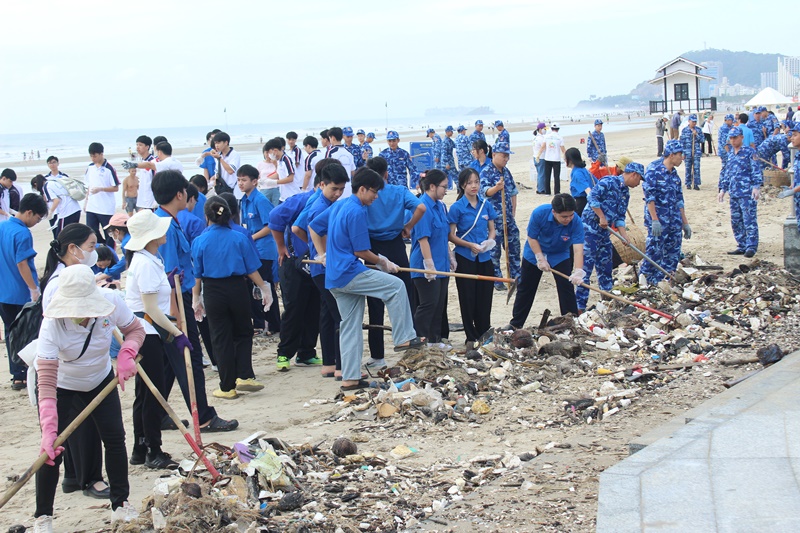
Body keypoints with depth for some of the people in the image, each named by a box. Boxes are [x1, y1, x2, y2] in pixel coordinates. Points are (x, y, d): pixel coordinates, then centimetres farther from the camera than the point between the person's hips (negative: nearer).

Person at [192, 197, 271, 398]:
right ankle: (244, 376, 3)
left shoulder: (200, 242, -5)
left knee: (221, 339, 7)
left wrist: (196, 299, 7)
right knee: (243, 333, 18)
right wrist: (264, 289, 9)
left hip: (213, 292, -1)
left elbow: (196, 274, -2)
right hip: (238, 289, 1)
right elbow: (252, 269, -1)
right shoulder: (240, 238, -3)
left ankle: (228, 387, 9)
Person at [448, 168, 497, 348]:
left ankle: (485, 335, 19)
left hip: (485, 258, 3)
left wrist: (489, 241, -10)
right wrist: (470, 245, -18)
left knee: (484, 298, 7)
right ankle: (471, 337, 12)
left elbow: (492, 230, 11)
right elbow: (451, 235, -7)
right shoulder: (457, 208, -7)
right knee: (468, 299, 3)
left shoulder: (486, 205, 5)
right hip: (465, 259, -3)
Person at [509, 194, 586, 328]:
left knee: (566, 289, -11)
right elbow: (532, 237, -19)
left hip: (560, 256, 0)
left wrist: (578, 272, -53)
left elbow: (578, 249, -39)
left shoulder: (576, 222, -32)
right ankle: (515, 324, 25)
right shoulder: (539, 213, -33)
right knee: (525, 290, 10)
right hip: (535, 253, 0)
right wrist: (540, 258, -25)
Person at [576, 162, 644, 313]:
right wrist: (602, 217, -18)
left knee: (606, 268, 15)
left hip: (604, 233, 9)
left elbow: (619, 217, 15)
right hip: (590, 228, -9)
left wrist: (624, 235, 0)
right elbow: (592, 197, -21)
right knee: (586, 268, -8)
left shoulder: (626, 193, 15)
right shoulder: (609, 182, -11)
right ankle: (579, 307, -5)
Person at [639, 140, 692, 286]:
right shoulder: (654, 170, -9)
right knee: (654, 251, -9)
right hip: (658, 221, -8)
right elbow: (649, 196, -15)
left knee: (673, 253, 6)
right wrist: (654, 220, -21)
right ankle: (644, 276, 7)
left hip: (674, 221, 8)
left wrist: (685, 223, 19)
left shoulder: (674, 174, 14)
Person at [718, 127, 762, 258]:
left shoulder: (749, 152, -2)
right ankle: (742, 246, 15)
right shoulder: (730, 155, 19)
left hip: (748, 193, -7)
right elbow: (726, 174, 25)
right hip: (734, 194, 7)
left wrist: (756, 187, -17)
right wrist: (723, 189, 21)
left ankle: (751, 247, -8)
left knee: (749, 221, -9)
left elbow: (756, 171, -8)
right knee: (736, 221, 8)